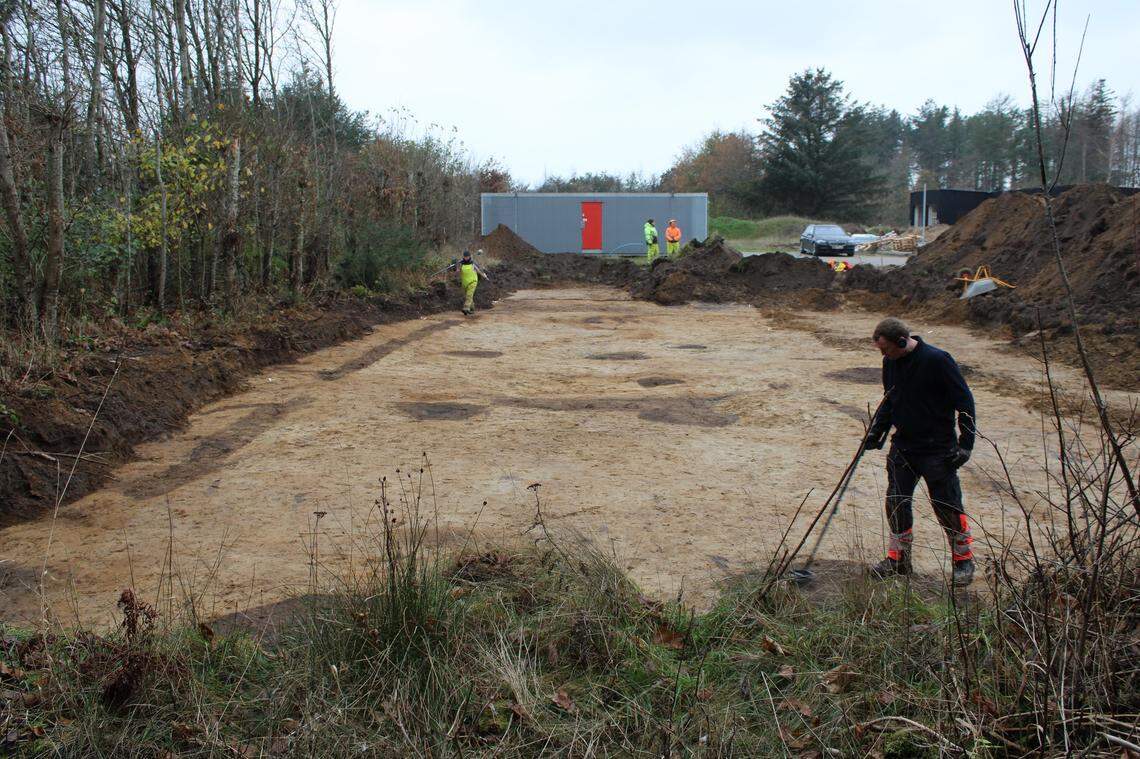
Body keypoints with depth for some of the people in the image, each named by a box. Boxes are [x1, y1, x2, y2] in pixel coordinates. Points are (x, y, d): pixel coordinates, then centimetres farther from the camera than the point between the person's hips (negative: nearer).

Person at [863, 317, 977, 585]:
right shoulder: (891, 363, 2)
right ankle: (898, 558, 21)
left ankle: (964, 560, 19)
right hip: (902, 447, 6)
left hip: (937, 450, -6)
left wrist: (966, 443, -14)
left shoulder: (937, 360, -17)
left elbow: (964, 400, -13)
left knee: (947, 506, 1)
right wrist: (876, 432, 8)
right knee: (897, 502, 7)